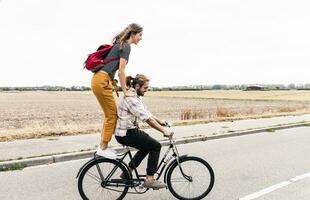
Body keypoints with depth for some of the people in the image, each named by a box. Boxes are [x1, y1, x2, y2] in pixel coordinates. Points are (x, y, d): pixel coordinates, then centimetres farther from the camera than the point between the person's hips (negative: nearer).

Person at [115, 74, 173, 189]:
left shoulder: (135, 96, 11)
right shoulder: (131, 98, -21)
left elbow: (146, 113, 15)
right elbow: (146, 118, -26)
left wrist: (160, 121, 8)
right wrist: (164, 131, -24)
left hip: (128, 131, 10)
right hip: (126, 134, -10)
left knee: (147, 145, 24)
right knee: (156, 146, -7)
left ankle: (128, 172, 27)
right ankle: (150, 180, 0)